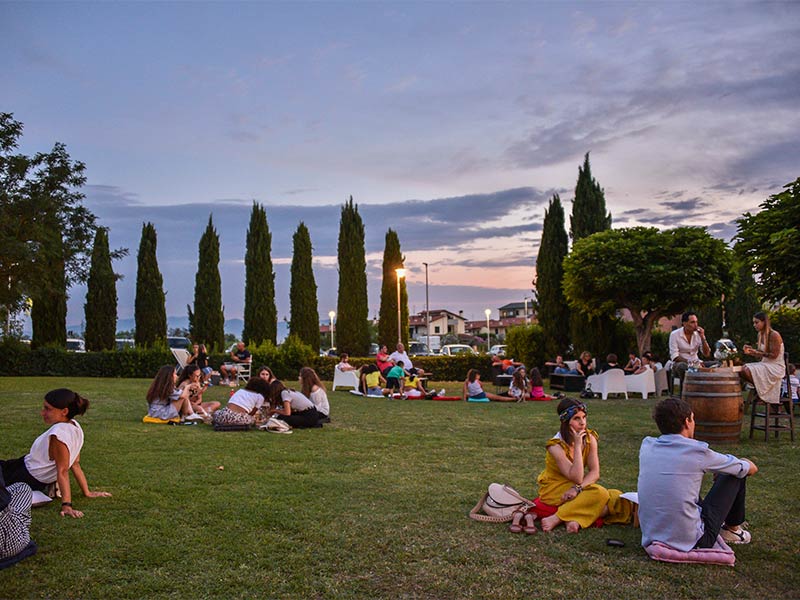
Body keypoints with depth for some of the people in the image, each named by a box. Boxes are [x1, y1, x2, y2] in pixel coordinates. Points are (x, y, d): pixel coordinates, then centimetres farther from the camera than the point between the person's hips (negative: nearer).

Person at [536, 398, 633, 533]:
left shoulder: (590, 439, -6)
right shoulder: (556, 446, -22)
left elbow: (595, 472, -10)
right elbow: (577, 478, -28)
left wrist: (577, 488, -28)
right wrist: (577, 445, -28)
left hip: (573, 488, 6)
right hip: (554, 490, -6)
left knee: (616, 499, -17)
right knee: (599, 494, -28)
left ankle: (575, 519, -25)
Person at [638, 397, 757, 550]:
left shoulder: (646, 446, 1)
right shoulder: (698, 452, -12)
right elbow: (752, 468, 5)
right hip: (690, 542, -5)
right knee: (737, 473, 10)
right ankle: (732, 529, 32)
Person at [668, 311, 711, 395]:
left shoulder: (698, 334, 4)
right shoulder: (674, 334, -7)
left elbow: (706, 354, 1)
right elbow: (674, 356, -13)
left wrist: (703, 338, -11)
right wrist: (688, 362, -27)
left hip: (695, 363, 4)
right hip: (679, 364, -4)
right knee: (683, 366, -38)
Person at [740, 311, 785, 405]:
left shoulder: (774, 335, -15)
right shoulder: (760, 335, 11)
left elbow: (774, 355, -18)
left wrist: (757, 352, -24)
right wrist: (750, 352, -6)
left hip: (776, 366, -9)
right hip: (765, 364, 9)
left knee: (747, 371, -28)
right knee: (742, 369, -11)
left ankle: (759, 389, -5)